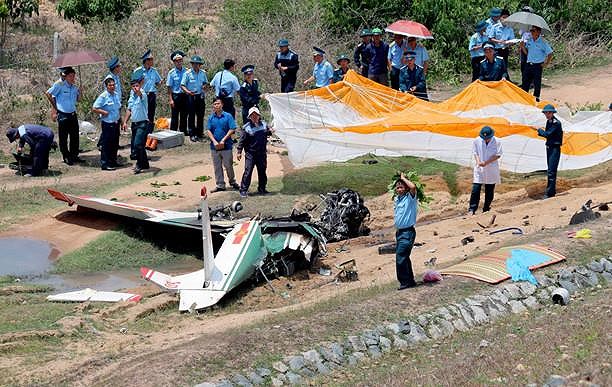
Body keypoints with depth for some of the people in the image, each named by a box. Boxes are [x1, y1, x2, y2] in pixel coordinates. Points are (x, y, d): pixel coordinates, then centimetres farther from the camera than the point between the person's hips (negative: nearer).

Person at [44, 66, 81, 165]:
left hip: (73, 114, 6)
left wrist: (79, 93, -2)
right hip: (62, 115, -5)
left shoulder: (74, 87, 7)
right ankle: (66, 157, 11)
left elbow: (77, 100, 18)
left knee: (75, 136, 8)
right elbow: (48, 94, -3)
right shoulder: (59, 85, -10)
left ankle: (74, 156, 20)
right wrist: (54, 107, 1)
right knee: (63, 138, 2)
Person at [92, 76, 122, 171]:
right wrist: (104, 112, -15)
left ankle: (113, 161, 27)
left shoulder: (117, 95, 8)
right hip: (107, 124, -7)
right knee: (106, 144, -4)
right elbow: (94, 109, -15)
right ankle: (105, 164, 2)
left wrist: (120, 118, 15)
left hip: (116, 123, 8)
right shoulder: (103, 96, -14)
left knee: (115, 144, 15)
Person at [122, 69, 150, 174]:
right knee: (136, 144, 13)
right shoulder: (132, 95, 11)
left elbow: (141, 95, -39)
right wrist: (125, 122, 16)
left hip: (143, 123, -8)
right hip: (134, 123, 8)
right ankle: (144, 164, 27)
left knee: (138, 144, -18)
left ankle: (139, 164, -9)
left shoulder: (143, 94, -12)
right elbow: (129, 110, 21)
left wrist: (138, 91, -61)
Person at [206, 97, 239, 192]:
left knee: (228, 165, 3)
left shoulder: (228, 116, -4)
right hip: (214, 146, 3)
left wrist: (223, 140, -13)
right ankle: (220, 185, 15)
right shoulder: (211, 118, 6)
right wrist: (214, 141, -10)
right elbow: (209, 131, 4)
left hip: (226, 145, -3)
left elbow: (232, 130, -8)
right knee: (217, 167, 7)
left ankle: (232, 182, 21)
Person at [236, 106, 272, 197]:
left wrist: (270, 131, -1)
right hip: (250, 153, -5)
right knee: (248, 172, -9)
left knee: (262, 171, 12)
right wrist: (239, 151, -7)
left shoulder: (264, 124, 6)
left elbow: (268, 133, 22)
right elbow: (242, 140, -5)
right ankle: (243, 190, -4)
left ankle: (261, 189, 25)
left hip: (262, 153, 5)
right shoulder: (246, 127, -7)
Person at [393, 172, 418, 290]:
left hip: (408, 232, -9)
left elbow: (413, 187, -33)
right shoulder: (396, 199, 12)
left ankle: (405, 282, -7)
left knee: (400, 257, -14)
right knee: (404, 258, 14)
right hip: (399, 232, 9)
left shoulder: (410, 198, -11)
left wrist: (403, 178, -17)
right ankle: (410, 281, 23)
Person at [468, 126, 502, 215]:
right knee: (475, 189, -7)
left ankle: (486, 209, 18)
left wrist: (486, 162, -19)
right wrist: (478, 162, -16)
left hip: (492, 170, 0)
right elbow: (475, 152, 3)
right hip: (479, 168, 0)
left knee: (489, 191, 6)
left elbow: (498, 155, -8)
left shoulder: (497, 142, -10)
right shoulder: (477, 141, -6)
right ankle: (472, 209, -2)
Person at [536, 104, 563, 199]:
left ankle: (550, 193, -14)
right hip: (549, 147, 9)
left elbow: (548, 134, -23)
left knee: (551, 171, -13)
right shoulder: (548, 122, 11)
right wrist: (541, 133, 0)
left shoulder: (556, 123, -16)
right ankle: (552, 190, 25)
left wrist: (540, 130, -6)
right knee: (550, 170, 15)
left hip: (555, 148, -9)